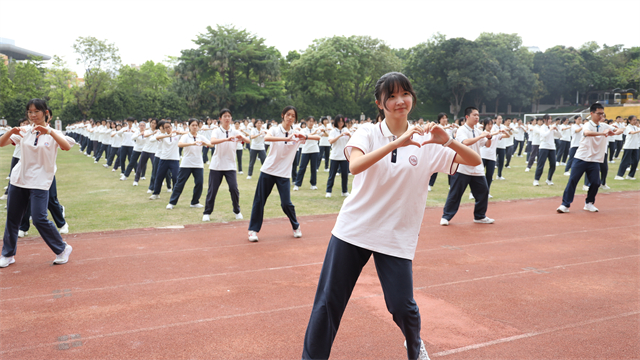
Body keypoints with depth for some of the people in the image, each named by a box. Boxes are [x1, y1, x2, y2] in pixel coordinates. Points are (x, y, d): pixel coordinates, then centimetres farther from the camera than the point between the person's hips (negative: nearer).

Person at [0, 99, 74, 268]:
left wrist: (49, 131, -34)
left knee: (39, 219, -12)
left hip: (40, 183, -4)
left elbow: (67, 147, -24)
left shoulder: (53, 134, -4)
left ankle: (62, 249, 6)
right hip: (18, 180, 4)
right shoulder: (24, 132, 6)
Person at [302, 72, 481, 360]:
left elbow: (475, 161, -2)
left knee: (402, 306, 0)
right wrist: (397, 142, -32)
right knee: (327, 303, 1)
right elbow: (355, 165, -23)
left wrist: (448, 142, -21)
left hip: (397, 237, 0)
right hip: (352, 229, 0)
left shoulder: (426, 142, 1)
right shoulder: (367, 133, -2)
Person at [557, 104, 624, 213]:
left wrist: (615, 133, -14)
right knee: (572, 180, -7)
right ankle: (565, 204, -2)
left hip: (595, 161, 5)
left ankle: (589, 203, 20)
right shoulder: (587, 125, -10)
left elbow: (620, 130, 8)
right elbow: (587, 133, -33)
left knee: (595, 183, 0)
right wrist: (602, 133, -44)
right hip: (581, 158, -5)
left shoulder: (605, 126, 8)